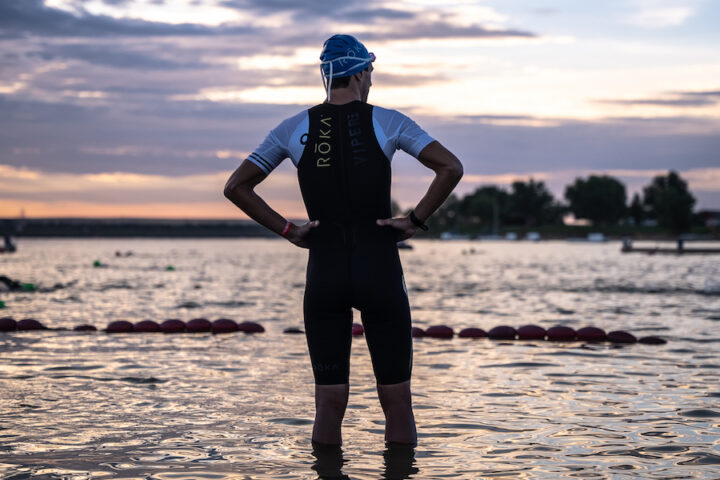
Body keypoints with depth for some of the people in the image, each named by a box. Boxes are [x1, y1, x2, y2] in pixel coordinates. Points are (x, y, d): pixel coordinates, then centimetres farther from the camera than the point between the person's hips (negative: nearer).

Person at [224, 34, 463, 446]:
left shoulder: (294, 129, 5)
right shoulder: (387, 122, -2)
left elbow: (236, 187, 4)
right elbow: (451, 168, -13)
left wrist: (287, 230, 5)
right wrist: (416, 221, -5)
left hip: (324, 273, 2)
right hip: (380, 271, -2)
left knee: (330, 404, 8)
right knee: (396, 400, 8)